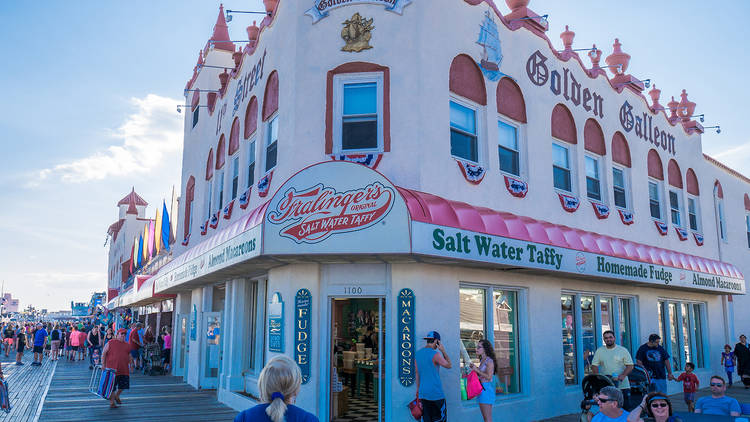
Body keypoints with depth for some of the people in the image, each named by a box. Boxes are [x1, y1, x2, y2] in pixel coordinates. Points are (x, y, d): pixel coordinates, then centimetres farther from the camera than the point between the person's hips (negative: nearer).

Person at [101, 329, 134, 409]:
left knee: (123, 386, 10)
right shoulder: (110, 343, -1)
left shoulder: (127, 345, 13)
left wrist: (130, 360, 4)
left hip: (124, 370, 5)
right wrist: (104, 365, -7)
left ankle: (116, 396, 36)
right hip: (112, 369, -5)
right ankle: (112, 402, 13)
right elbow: (103, 354, -2)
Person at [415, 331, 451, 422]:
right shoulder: (435, 354, -13)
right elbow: (449, 365, 1)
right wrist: (443, 351, 3)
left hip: (423, 393, 7)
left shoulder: (418, 354, 8)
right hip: (435, 393, -7)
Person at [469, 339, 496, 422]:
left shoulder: (489, 361, -12)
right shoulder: (482, 360, 15)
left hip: (486, 389, -9)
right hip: (480, 389, 9)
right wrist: (474, 367, 9)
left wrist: (477, 370, -15)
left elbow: (488, 377, -19)